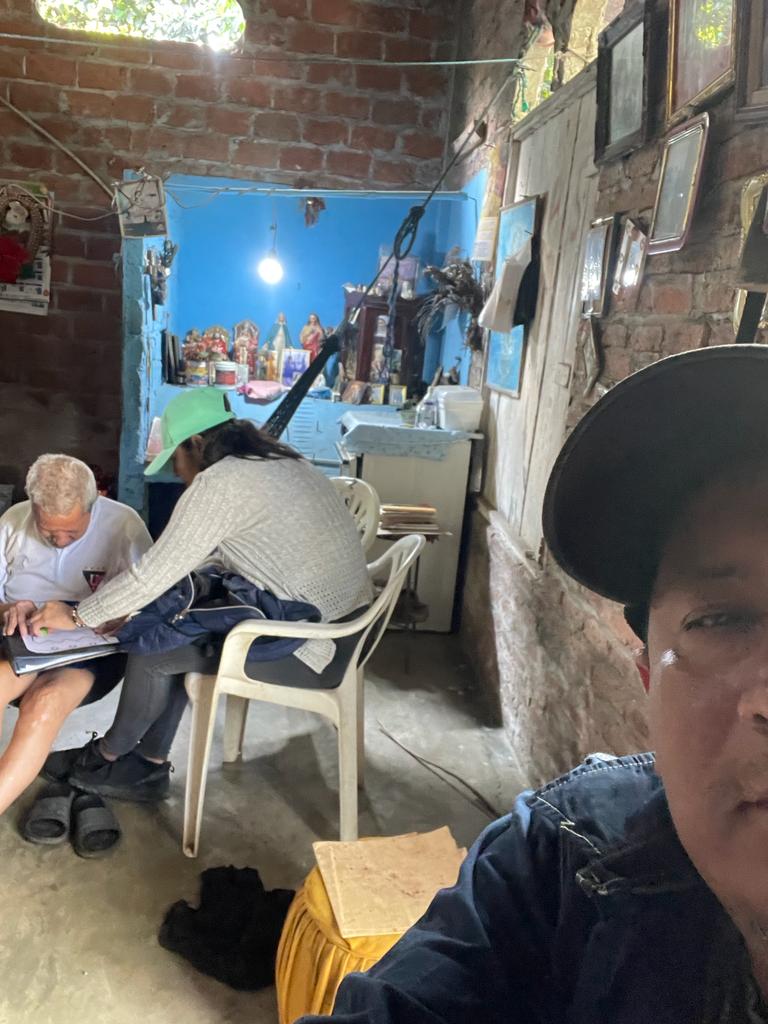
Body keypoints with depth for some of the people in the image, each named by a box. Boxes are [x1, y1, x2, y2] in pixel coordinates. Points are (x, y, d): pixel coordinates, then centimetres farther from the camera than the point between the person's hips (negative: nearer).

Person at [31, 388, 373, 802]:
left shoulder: (219, 482, -16)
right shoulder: (280, 462, 12)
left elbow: (156, 573, -12)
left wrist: (77, 617, 2)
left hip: (315, 651, -9)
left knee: (152, 647, 1)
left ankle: (105, 759, 25)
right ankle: (149, 767, 22)